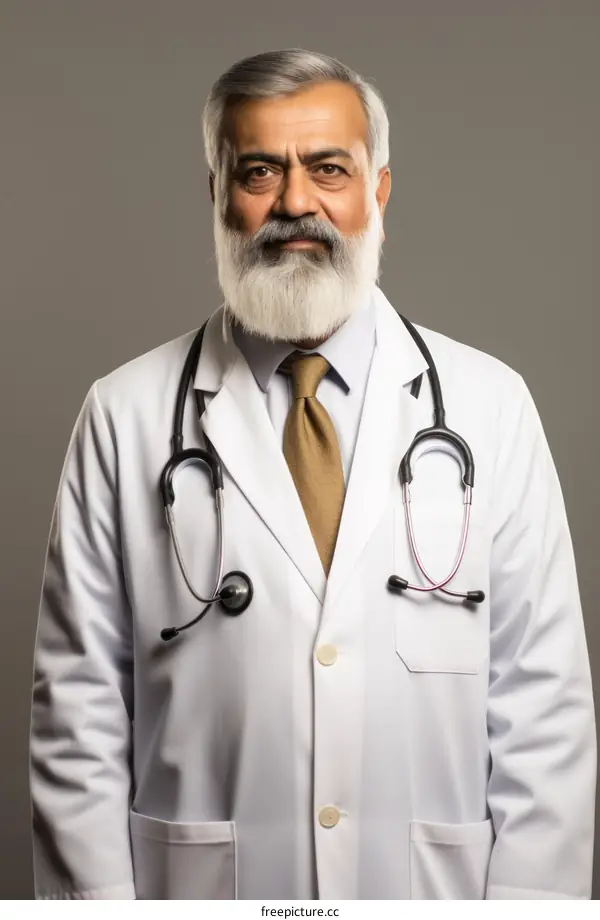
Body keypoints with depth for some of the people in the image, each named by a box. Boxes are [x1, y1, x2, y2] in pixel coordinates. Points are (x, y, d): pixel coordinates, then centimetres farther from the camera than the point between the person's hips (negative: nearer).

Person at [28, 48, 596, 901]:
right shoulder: (126, 417, -6)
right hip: (199, 890, 0)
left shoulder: (491, 405, -4)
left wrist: (528, 896, -8)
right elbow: (78, 705, -6)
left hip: (435, 887, 1)